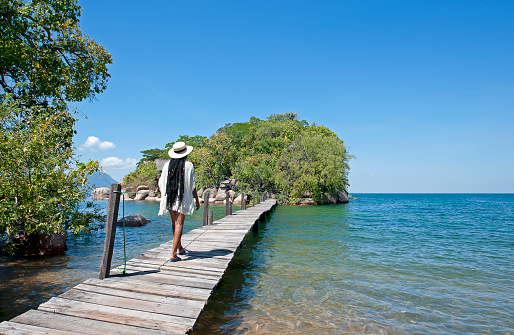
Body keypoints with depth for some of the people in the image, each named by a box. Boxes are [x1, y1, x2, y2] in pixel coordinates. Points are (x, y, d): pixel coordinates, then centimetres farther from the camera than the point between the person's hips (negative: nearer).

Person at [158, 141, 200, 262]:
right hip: (183, 198, -4)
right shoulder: (188, 165, -8)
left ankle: (179, 248, 34)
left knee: (174, 223, 17)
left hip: (170, 197, 4)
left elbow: (161, 183, 6)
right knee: (179, 224, -2)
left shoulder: (167, 165, 2)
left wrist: (163, 198, 19)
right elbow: (192, 185, -7)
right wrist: (197, 200, 3)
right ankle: (173, 253, -7)